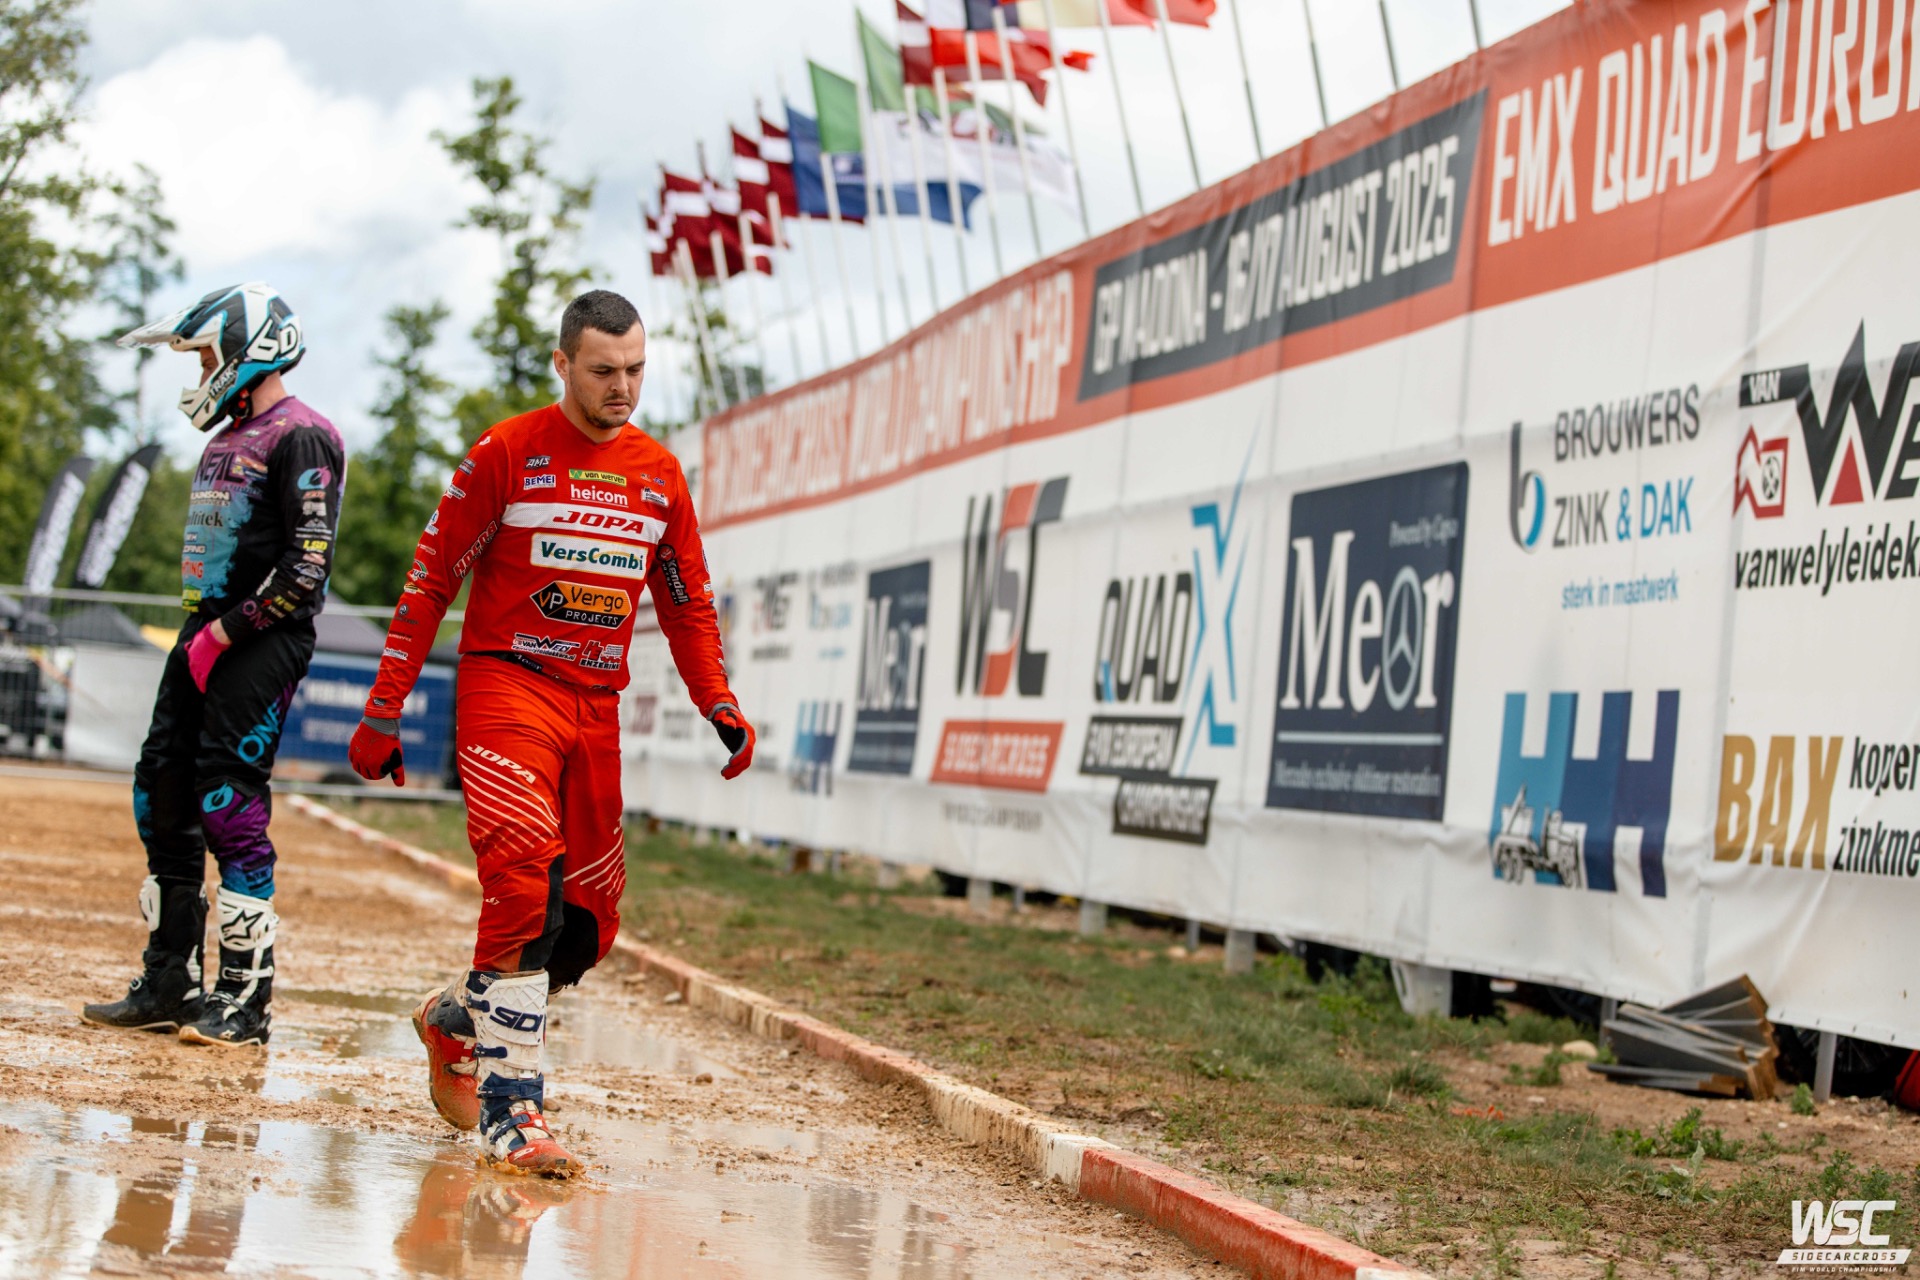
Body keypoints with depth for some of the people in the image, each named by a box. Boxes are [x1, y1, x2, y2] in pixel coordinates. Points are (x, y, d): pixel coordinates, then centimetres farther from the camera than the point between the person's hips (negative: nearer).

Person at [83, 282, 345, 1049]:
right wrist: (201, 629, 14)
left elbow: (307, 569, -18)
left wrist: (226, 632, -17)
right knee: (162, 800, 8)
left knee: (231, 807, -11)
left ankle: (246, 998, -5)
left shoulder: (300, 438, -11)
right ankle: (170, 985, 17)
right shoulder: (228, 437, 19)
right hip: (207, 631, 10)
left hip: (262, 641, -10)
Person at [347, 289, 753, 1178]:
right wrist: (383, 711, -3)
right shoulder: (506, 455, -3)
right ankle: (511, 1109, -16)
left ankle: (457, 1019, 31)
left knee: (589, 921, 6)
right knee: (526, 888, -22)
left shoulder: (660, 475, 11)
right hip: (505, 684, -5)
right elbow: (430, 580, -1)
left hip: (598, 707, 6)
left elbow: (687, 601, 22)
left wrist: (718, 705, 10)